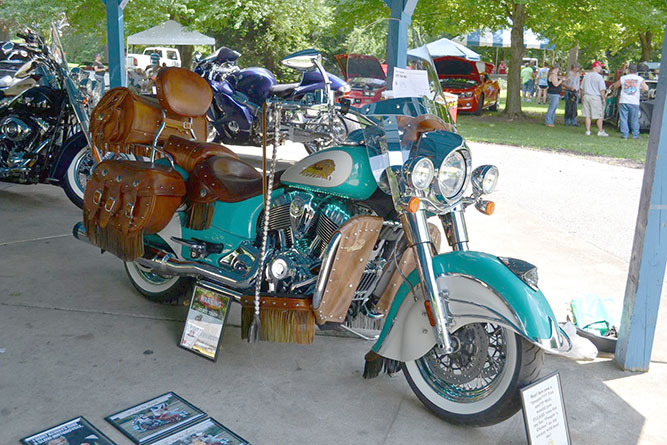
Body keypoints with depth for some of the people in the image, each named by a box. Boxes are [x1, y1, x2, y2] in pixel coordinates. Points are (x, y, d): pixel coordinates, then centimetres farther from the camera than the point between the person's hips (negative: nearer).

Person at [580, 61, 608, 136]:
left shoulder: (586, 76, 9)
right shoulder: (599, 76, -9)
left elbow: (581, 88, 16)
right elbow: (602, 89, -10)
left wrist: (582, 97, 24)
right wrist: (603, 98, -3)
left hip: (586, 96, 5)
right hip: (596, 97, -5)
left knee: (588, 116, 8)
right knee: (599, 116, 4)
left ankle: (588, 131, 9)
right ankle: (600, 131, 9)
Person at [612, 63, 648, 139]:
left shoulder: (623, 78, 3)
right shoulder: (640, 79, 3)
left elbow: (615, 86, 15)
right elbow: (646, 88, 0)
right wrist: (640, 89, 20)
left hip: (623, 102, 0)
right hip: (634, 102, 0)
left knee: (623, 119, 3)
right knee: (634, 119, 6)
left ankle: (624, 135, -1)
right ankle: (635, 135, 8)